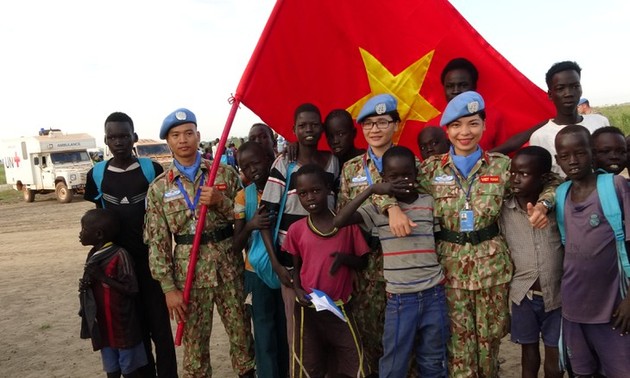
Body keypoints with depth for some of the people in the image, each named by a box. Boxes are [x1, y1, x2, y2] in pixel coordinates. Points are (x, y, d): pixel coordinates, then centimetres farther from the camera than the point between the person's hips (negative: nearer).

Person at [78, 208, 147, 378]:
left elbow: (131, 289, -20)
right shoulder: (93, 255, 7)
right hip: (103, 327, 7)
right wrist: (85, 286, -1)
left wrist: (102, 277, -23)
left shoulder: (119, 255, -18)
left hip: (123, 328, -7)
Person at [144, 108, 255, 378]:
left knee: (241, 333, 11)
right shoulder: (158, 188, 2)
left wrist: (221, 201, -15)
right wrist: (168, 287, -5)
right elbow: (157, 242, 0)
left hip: (229, 267, 0)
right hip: (189, 273, 0)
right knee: (194, 342, 11)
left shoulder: (225, 173, 2)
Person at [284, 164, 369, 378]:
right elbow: (295, 266, 7)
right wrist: (298, 290, -11)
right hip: (307, 308, 1)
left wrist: (345, 257, -20)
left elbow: (362, 262, 0)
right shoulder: (296, 229, -3)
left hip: (340, 307, 0)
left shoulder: (348, 224, -5)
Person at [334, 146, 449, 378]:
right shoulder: (378, 208, -2)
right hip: (400, 299, -2)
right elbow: (338, 221, -15)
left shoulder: (430, 203, 4)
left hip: (433, 295, 2)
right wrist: (372, 190, -16)